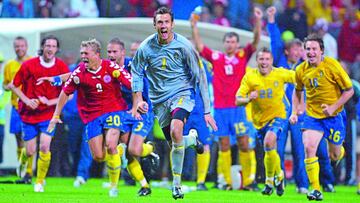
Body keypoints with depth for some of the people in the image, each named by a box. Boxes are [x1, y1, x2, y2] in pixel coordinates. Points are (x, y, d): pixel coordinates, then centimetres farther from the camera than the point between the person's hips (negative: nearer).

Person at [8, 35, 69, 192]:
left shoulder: (62, 67, -7)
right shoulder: (29, 65, -10)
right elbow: (13, 85, 1)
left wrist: (50, 102, -16)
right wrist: (26, 100, -12)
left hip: (49, 114, 0)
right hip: (29, 114, 0)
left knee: (44, 147, -15)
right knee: (30, 151, 3)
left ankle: (40, 181, 5)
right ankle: (23, 161, 42)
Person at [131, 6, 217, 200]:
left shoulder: (184, 46, -13)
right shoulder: (146, 47, -6)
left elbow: (200, 77, -7)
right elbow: (136, 72, 10)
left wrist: (207, 110, -9)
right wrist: (138, 100, -1)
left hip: (182, 93, -3)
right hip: (159, 100, 3)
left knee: (175, 131, -30)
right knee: (173, 143, 4)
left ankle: (176, 182, -19)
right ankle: (192, 140, 43)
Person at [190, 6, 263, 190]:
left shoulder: (243, 56, 5)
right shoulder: (216, 57, 7)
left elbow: (256, 42, -3)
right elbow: (199, 46, 2)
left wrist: (258, 21, -16)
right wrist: (194, 26, -8)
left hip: (238, 107, -1)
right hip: (220, 108, 1)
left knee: (244, 143, -4)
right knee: (224, 145, 2)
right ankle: (227, 182, 4)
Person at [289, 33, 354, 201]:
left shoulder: (332, 66, -15)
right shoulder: (301, 70, -3)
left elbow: (349, 90, -9)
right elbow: (297, 91, 17)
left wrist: (333, 107, -19)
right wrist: (294, 112, 4)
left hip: (333, 116, -2)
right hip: (312, 116, 2)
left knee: (335, 155, 10)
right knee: (308, 147, -21)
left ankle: (339, 151, 51)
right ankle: (315, 190, -17)